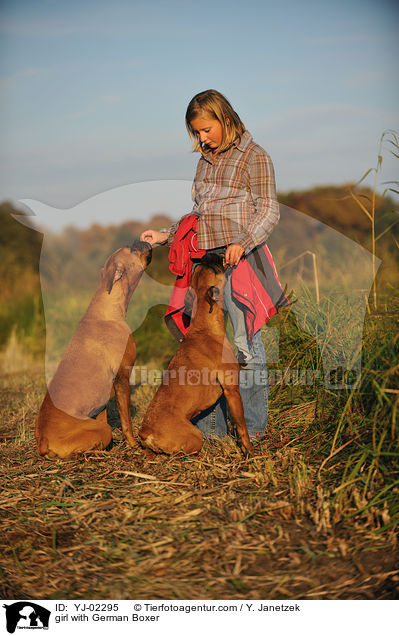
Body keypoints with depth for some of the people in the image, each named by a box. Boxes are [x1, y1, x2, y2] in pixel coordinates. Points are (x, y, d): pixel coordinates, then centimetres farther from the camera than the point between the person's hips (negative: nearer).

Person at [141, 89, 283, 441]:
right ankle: (210, 427, 16)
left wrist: (243, 243, -22)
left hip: (239, 260, -7)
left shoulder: (255, 157, -1)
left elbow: (269, 211, -7)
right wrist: (166, 236, 13)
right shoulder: (206, 161, 20)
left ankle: (252, 428, 6)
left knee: (245, 343, -4)